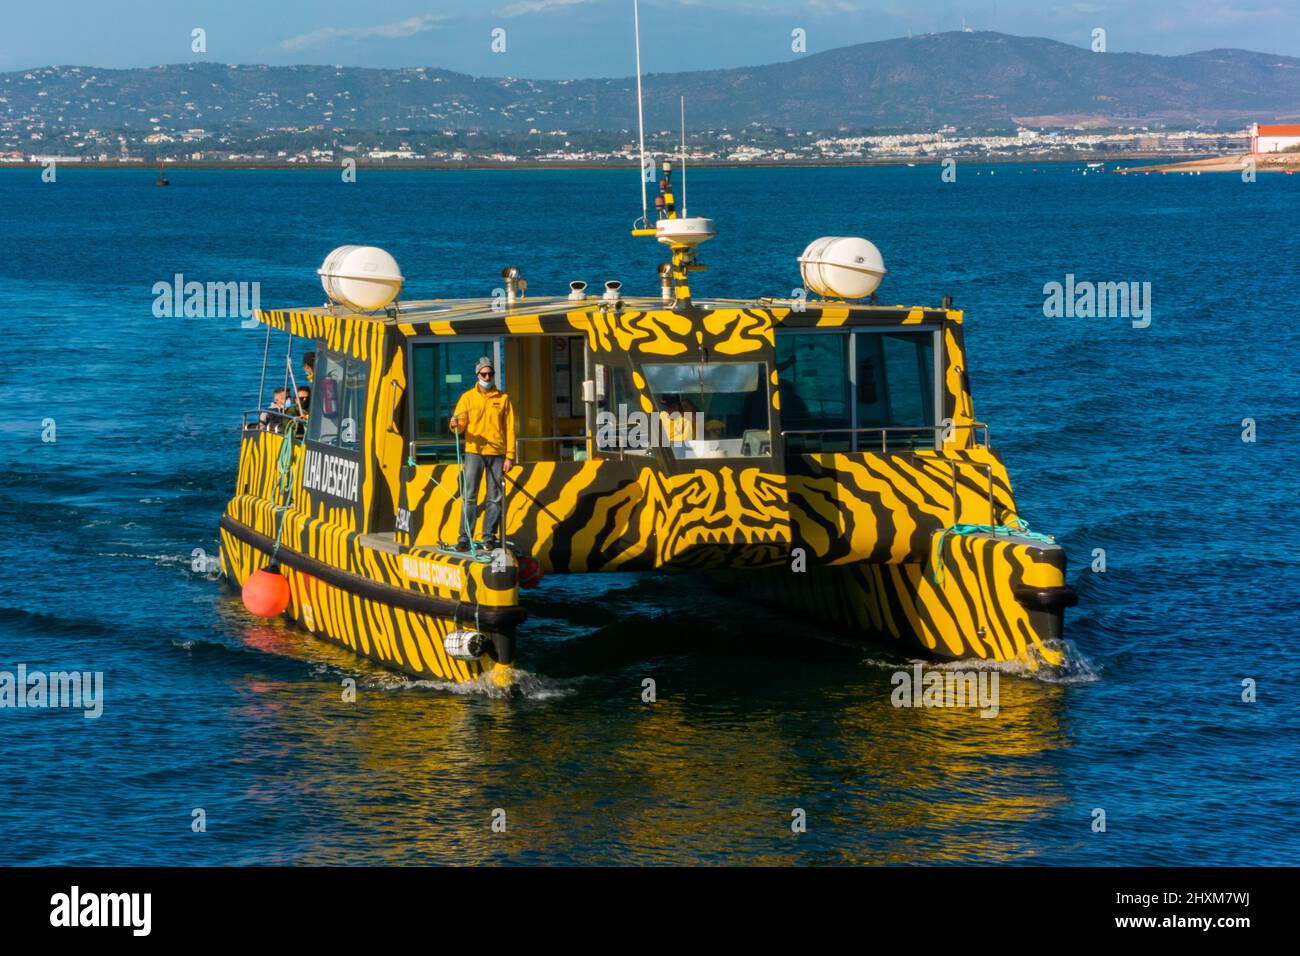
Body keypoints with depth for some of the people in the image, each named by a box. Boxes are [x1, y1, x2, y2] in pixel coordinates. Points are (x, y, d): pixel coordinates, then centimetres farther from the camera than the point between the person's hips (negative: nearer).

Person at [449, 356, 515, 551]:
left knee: (495, 498, 1)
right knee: (469, 496, -6)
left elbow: (510, 429, 7)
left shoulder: (503, 398, 9)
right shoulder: (468, 397, 8)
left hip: (497, 454, 1)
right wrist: (456, 425, -21)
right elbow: (460, 425, 4)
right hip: (474, 452, -1)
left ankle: (490, 537, 7)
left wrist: (509, 456, 0)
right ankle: (464, 538, -6)